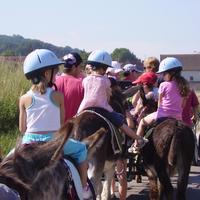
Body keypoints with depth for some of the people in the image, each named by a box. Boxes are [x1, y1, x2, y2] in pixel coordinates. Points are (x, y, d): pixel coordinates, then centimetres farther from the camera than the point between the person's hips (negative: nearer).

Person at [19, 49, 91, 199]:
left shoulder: (25, 99, -2)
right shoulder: (57, 95, -8)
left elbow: (22, 128, 1)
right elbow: (62, 123, 1)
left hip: (29, 141, 2)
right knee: (81, 149, 23)